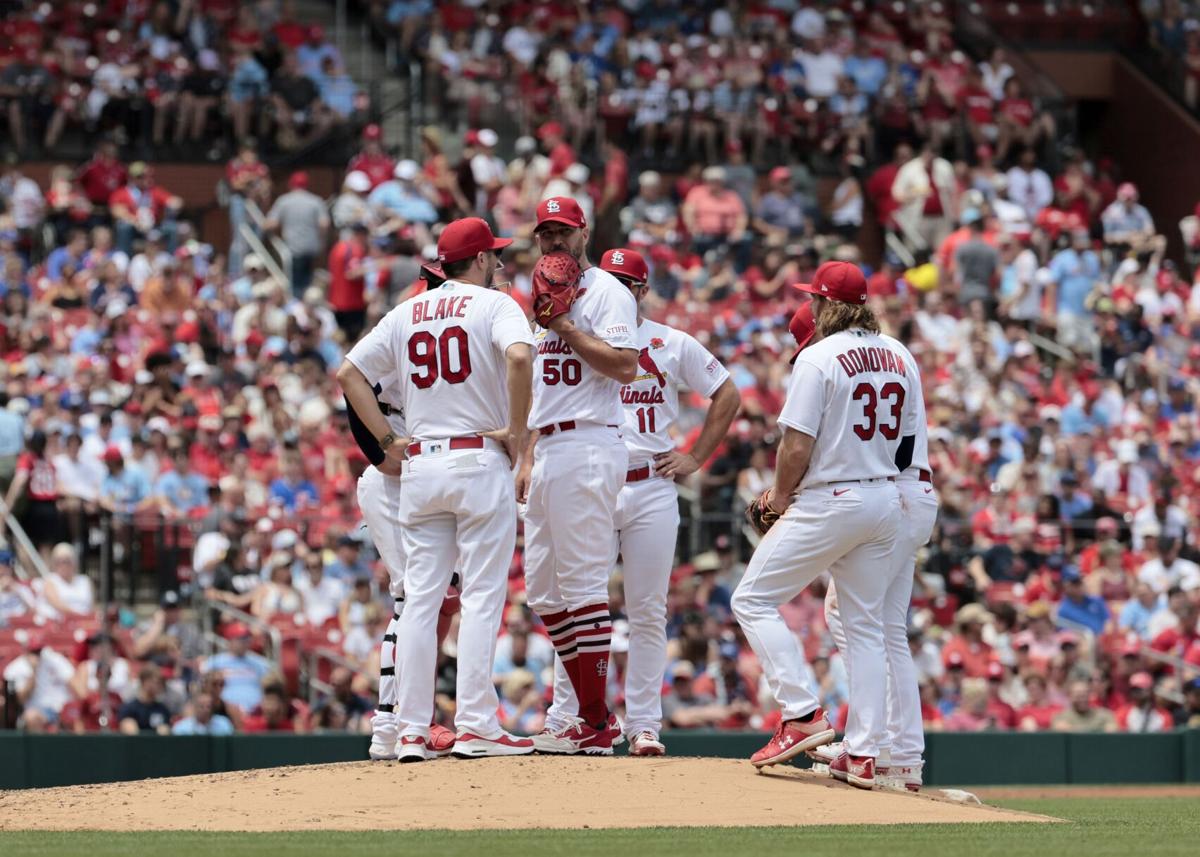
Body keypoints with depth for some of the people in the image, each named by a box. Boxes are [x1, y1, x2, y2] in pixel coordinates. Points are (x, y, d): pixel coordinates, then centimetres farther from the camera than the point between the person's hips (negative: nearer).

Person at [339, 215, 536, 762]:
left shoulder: (407, 314, 14)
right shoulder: (493, 304, -2)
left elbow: (348, 373, 12)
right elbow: (519, 357, -23)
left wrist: (388, 440, 12)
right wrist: (516, 430, -13)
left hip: (419, 466, 5)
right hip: (480, 461, -5)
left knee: (420, 598, 5)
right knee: (482, 597, -4)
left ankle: (412, 731, 2)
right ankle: (475, 726, -9)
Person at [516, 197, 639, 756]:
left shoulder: (606, 291, -5)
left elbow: (625, 366, -18)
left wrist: (565, 326, -15)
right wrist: (528, 458, 20)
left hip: (588, 448, -10)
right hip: (546, 453, 10)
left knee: (582, 583, -12)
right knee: (544, 591, 9)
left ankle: (597, 725, -12)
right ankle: (590, 713, 12)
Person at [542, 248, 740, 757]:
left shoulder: (672, 345, 8)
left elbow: (726, 394, 15)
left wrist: (696, 458, 8)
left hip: (652, 490, 1)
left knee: (649, 614, 2)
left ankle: (644, 724, 6)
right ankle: (563, 721, 2)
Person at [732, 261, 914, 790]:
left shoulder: (819, 358, -12)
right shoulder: (896, 359, 10)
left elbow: (797, 445, -15)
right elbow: (906, 445, 14)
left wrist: (780, 495, 1)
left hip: (829, 502, -7)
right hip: (885, 500, 7)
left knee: (754, 600, 1)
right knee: (865, 624, 10)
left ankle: (803, 714, -10)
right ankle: (863, 754, 5)